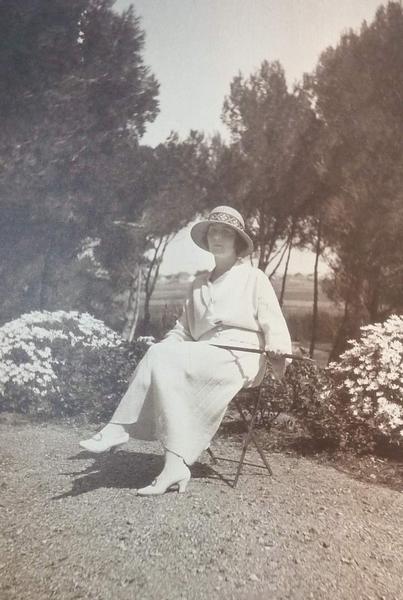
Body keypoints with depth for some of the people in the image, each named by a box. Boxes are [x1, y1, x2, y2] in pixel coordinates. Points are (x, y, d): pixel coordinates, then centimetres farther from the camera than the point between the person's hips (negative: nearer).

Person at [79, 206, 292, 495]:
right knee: (161, 355, -28)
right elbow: (183, 330, 25)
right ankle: (176, 465, -30)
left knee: (162, 358, -26)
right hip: (204, 360, 5)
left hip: (239, 360, -5)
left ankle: (119, 428, -17)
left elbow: (274, 325, 2)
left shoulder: (254, 277, 9)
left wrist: (277, 348, -21)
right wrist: (163, 346, 5)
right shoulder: (199, 285, 24)